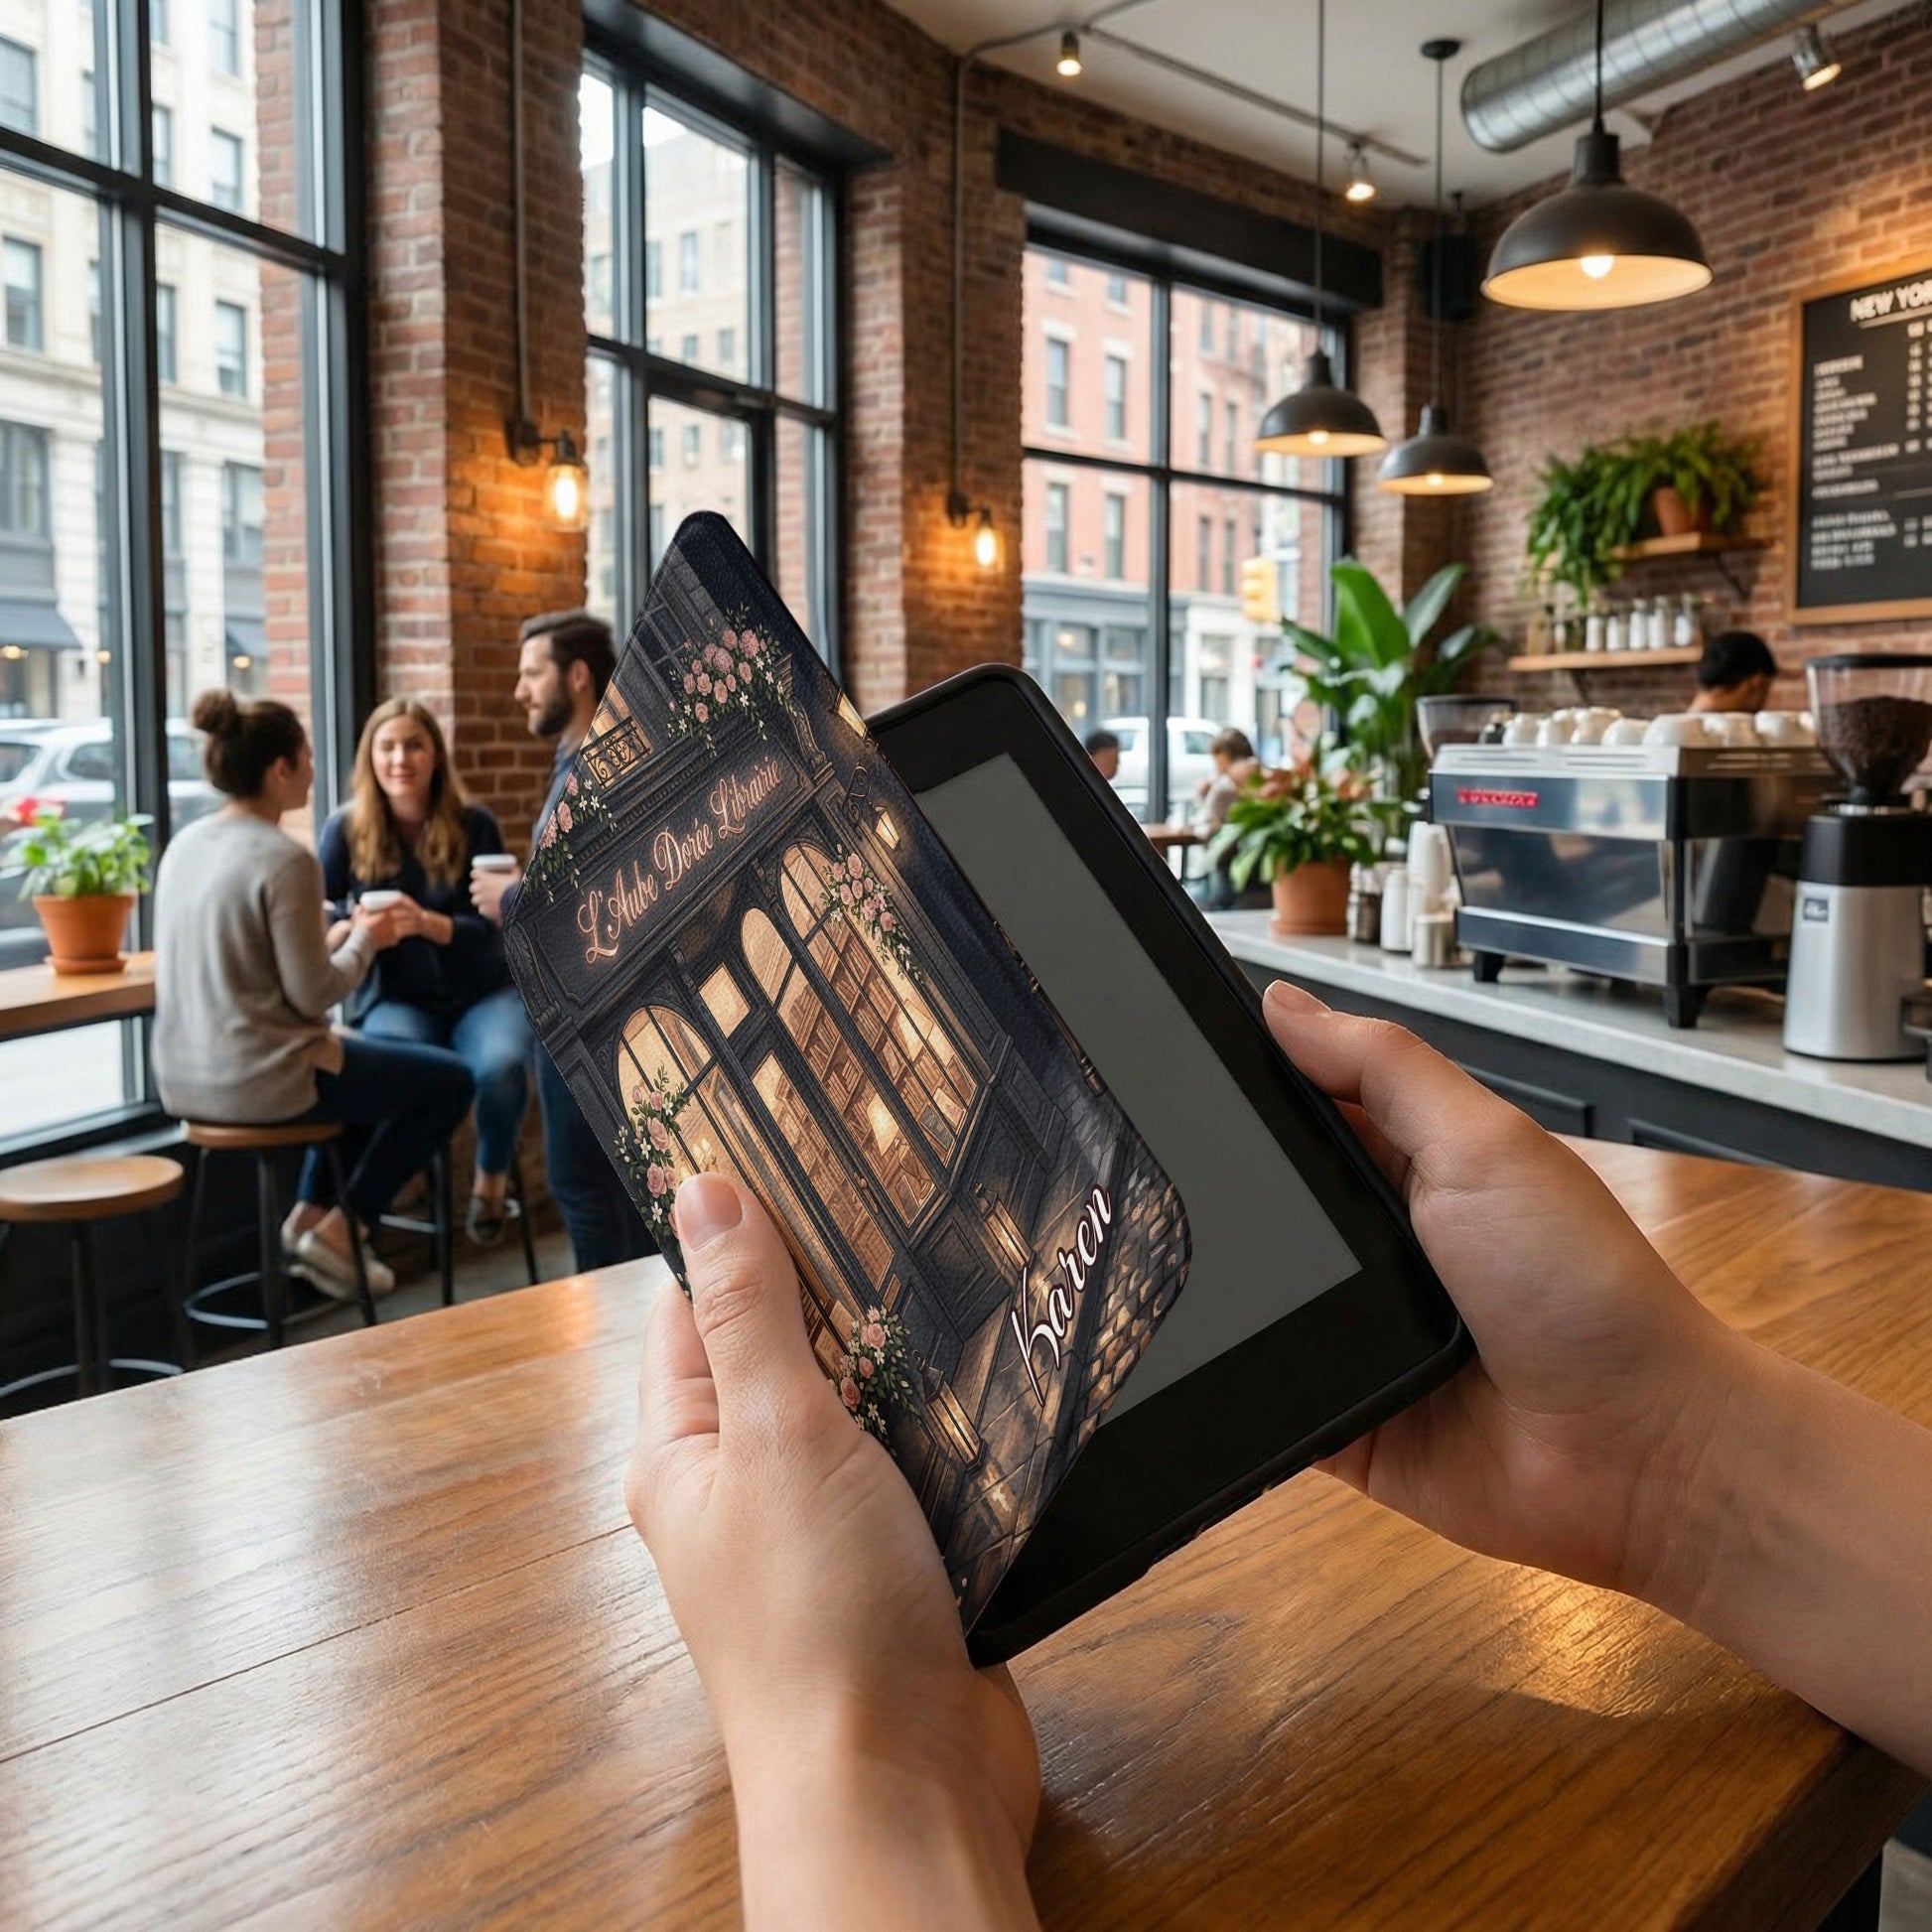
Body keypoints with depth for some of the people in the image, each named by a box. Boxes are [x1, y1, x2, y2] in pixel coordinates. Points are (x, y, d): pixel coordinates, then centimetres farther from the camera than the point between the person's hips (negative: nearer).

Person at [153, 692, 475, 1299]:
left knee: (360, 1055, 34)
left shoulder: (186, 843, 7)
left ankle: (309, 1214, 25)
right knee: (452, 1080, 6)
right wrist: (366, 941, 0)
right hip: (261, 1081, -9)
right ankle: (339, 1228, 8)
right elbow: (313, 995, -18)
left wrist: (345, 934, 15)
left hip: (185, 1079, 9)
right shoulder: (284, 859, -19)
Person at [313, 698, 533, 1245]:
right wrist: (345, 928, -27)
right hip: (394, 998, -1)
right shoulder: (347, 829, 0)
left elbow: (492, 930, -7)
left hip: (480, 993, 1)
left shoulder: (473, 826, -1)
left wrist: (427, 923, -27)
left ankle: (491, 1180, 1)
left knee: (502, 1066, -31)